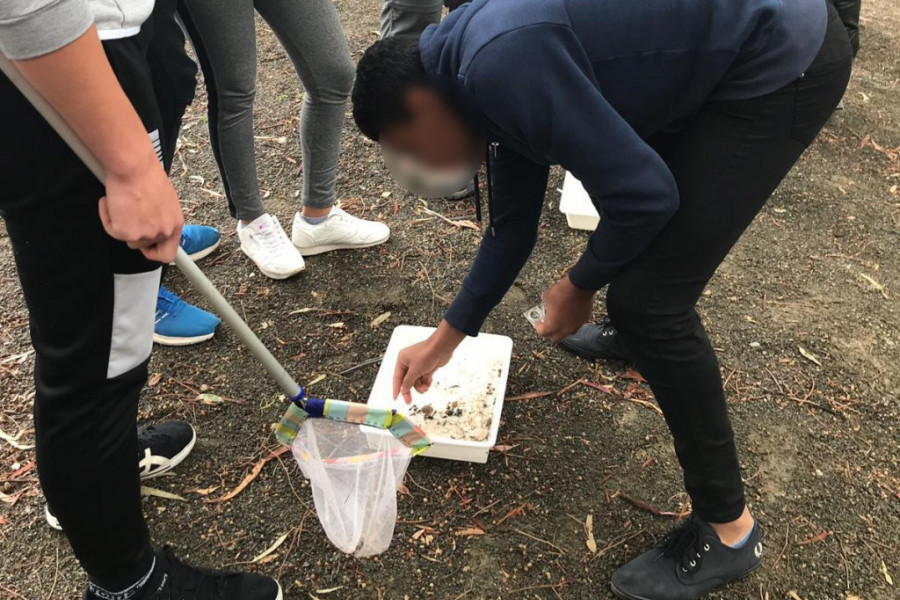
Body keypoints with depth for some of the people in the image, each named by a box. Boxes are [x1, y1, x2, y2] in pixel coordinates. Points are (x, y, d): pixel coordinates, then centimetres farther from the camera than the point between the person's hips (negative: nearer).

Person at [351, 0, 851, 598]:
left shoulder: (501, 64, -24)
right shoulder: (486, 56, 8)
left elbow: (644, 193, -23)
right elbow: (512, 222, 16)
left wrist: (580, 285, -4)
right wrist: (446, 338, 22)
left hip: (783, 61, -10)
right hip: (728, 52, 10)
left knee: (647, 297, -13)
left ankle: (728, 529, 3)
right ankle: (638, 331, 57)